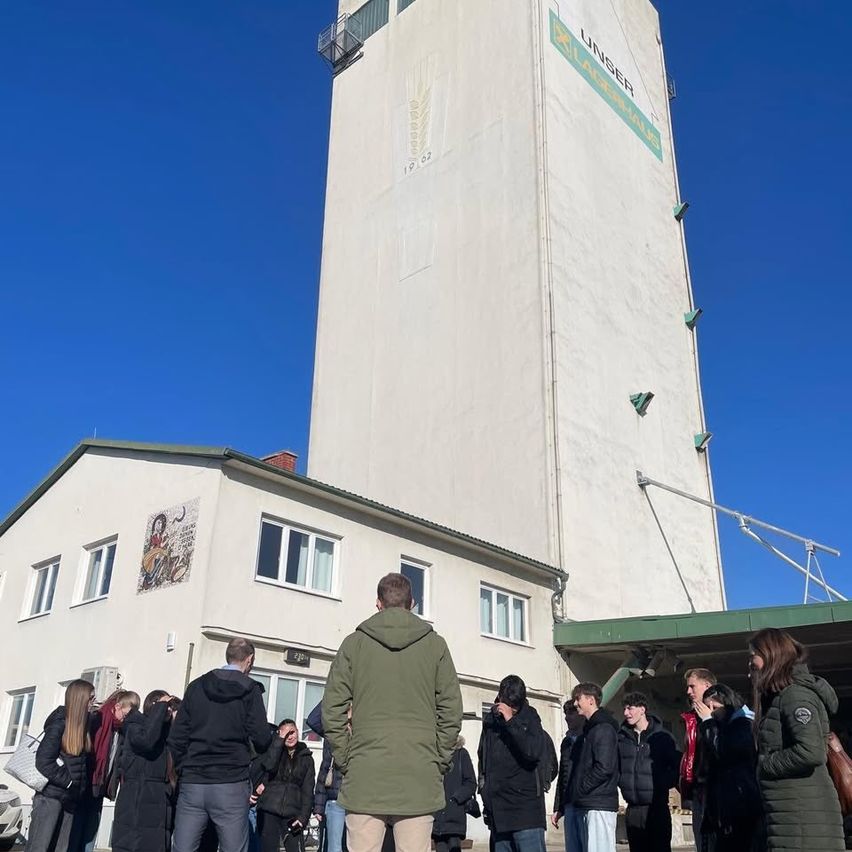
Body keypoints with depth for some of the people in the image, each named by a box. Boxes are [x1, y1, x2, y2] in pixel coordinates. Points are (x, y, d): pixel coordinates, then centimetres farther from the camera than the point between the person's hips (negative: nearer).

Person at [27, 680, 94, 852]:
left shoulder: (83, 724, 10)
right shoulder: (59, 723, -10)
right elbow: (43, 761, -15)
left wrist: (80, 787, 1)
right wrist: (68, 782, -13)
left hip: (70, 798, 7)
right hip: (51, 795, -7)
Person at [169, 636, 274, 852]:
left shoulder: (197, 686, 9)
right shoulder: (249, 689, -1)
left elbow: (176, 737, 6)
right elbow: (262, 739, -7)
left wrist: (184, 772, 15)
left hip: (192, 784, 3)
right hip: (231, 785, -3)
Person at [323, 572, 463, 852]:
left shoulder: (353, 643, 4)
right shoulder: (435, 645, 5)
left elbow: (332, 710, 1)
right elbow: (451, 711, 3)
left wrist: (345, 761, 9)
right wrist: (439, 762, 10)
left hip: (364, 777, 0)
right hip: (420, 779, 0)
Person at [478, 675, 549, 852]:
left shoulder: (529, 716, -1)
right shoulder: (490, 719, 12)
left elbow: (534, 751, -18)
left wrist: (511, 720, -19)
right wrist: (484, 784, 14)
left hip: (525, 806, -5)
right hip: (498, 809, 5)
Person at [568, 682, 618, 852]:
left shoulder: (604, 728, -10)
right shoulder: (590, 729, 19)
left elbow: (604, 768, -19)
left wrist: (580, 789, -11)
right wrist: (575, 792, 10)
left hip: (599, 806, -9)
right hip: (584, 805, 9)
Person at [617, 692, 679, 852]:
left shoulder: (661, 736, -5)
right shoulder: (622, 736, 6)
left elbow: (678, 765, -3)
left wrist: (664, 784, -11)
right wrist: (622, 781, 3)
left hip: (657, 808, -4)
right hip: (633, 809, 4)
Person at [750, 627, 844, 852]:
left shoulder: (794, 694, -11)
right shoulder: (779, 696, 18)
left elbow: (811, 752, -25)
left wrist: (765, 764, -13)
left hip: (803, 818, -9)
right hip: (791, 816, 9)